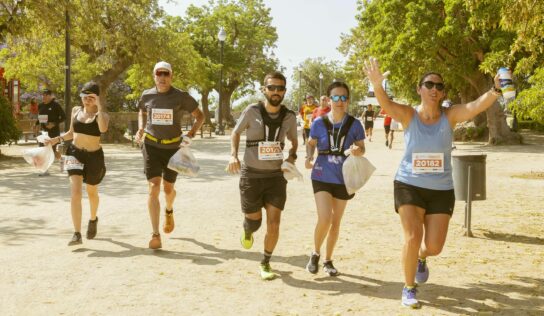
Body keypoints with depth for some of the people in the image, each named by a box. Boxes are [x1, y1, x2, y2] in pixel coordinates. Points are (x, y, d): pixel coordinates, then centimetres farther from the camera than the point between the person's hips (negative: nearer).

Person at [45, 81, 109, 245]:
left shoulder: (102, 113, -8)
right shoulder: (76, 110, 4)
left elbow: (103, 129, -32)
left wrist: (99, 106, -28)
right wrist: (57, 139, 1)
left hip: (94, 156, -2)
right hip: (75, 153, 2)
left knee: (91, 192, 18)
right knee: (75, 192, -15)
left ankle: (93, 220, 49)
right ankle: (77, 234, -16)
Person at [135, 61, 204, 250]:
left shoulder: (181, 97, -7)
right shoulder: (147, 96, 0)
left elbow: (200, 116, 2)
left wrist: (190, 135, -13)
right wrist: (141, 129, 3)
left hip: (173, 147, 0)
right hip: (151, 146, 0)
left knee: (168, 189, 13)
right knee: (153, 188, -12)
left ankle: (169, 211, 50)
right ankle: (156, 235, -11)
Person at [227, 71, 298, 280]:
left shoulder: (289, 117, -3)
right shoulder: (252, 112, -10)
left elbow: (294, 140, 15)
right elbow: (236, 132, 6)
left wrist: (292, 156, -5)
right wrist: (234, 155, -10)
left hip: (276, 176, 2)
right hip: (251, 175, -1)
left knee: (273, 224, -5)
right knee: (254, 221, 7)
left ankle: (265, 263, 16)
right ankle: (247, 231, 46)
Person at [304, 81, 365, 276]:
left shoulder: (354, 124, -6)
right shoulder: (319, 123, -7)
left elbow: (362, 149, 2)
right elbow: (311, 143, 6)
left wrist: (357, 150, -21)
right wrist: (309, 157, -14)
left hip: (344, 179, 2)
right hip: (322, 177, -2)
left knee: (336, 222, 12)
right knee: (324, 219, -15)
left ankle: (328, 260, 31)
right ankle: (315, 254, 13)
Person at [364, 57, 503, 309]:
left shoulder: (450, 116, -7)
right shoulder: (408, 115, -10)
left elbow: (477, 105, -24)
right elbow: (387, 105, -29)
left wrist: (495, 90, -44)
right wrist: (378, 86, -50)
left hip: (441, 190, 2)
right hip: (409, 186, -2)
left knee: (434, 246, 3)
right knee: (413, 237, -14)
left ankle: (421, 258, 42)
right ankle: (409, 289, 9)